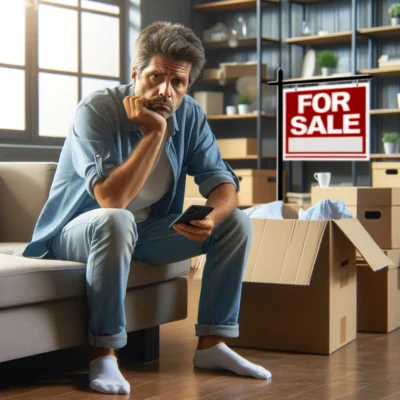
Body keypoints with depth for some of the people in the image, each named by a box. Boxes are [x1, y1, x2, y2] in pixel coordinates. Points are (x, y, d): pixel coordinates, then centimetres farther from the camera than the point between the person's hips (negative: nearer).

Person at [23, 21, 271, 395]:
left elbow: (222, 181, -7)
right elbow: (111, 199, -34)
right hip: (78, 231, -6)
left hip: (147, 231, 6)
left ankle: (211, 344, -3)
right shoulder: (96, 111, -23)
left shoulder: (189, 115, -6)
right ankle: (103, 354, -26)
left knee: (236, 223, -6)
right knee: (116, 222, -39)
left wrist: (212, 217, -29)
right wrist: (155, 131, -33)